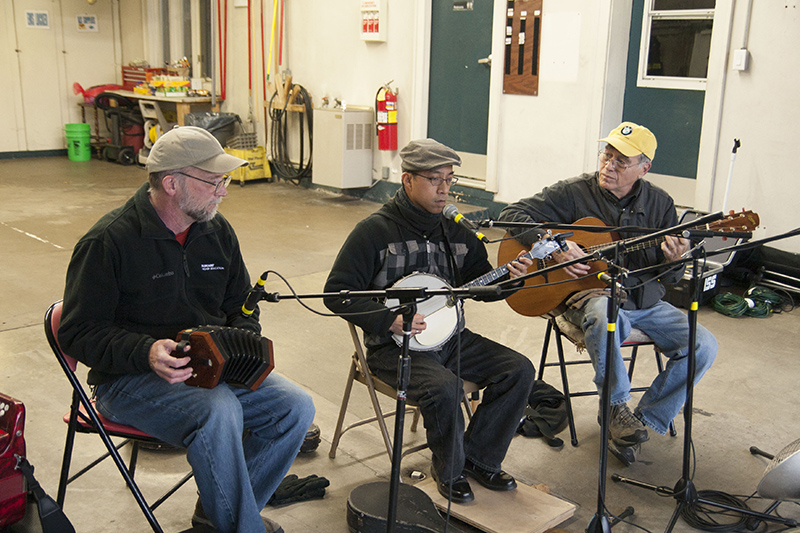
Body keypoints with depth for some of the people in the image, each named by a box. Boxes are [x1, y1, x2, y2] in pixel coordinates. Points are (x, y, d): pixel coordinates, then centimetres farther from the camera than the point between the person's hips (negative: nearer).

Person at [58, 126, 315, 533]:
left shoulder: (217, 231, 6)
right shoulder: (108, 242, -13)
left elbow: (240, 304, 18)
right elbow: (78, 332, -12)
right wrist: (146, 353, -29)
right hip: (130, 379, -6)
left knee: (295, 407, -12)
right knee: (219, 412, -35)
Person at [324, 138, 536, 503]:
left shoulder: (455, 230, 8)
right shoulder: (375, 230, -10)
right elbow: (336, 294, -13)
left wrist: (508, 277, -6)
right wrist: (390, 321, -22)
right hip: (395, 344, -6)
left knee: (519, 370, -8)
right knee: (444, 386, -32)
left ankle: (477, 458, 9)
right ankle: (449, 470, -2)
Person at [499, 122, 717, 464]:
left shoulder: (660, 204, 6)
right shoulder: (574, 192, -4)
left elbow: (669, 279, 9)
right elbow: (512, 215, -8)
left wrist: (673, 261, -17)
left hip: (645, 300, 5)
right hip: (590, 293, -4)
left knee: (703, 346, -15)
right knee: (604, 314, -40)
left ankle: (645, 420, 0)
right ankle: (616, 407, -16)